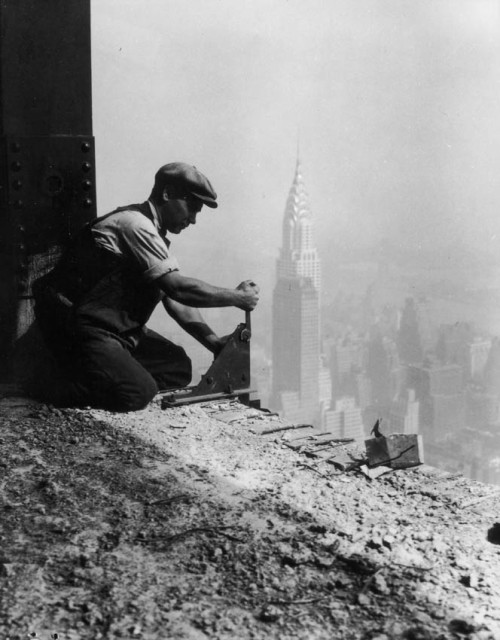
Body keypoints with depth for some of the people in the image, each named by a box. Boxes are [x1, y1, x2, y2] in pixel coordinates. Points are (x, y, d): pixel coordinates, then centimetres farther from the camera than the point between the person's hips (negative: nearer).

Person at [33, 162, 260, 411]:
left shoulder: (154, 233, 13)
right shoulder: (134, 225, -19)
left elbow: (175, 299, 9)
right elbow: (178, 288, -25)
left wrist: (215, 343, -2)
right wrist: (237, 298, -14)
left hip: (118, 328, 10)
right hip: (77, 327, -10)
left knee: (179, 367, 2)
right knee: (139, 393, -24)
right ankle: (63, 387, -3)